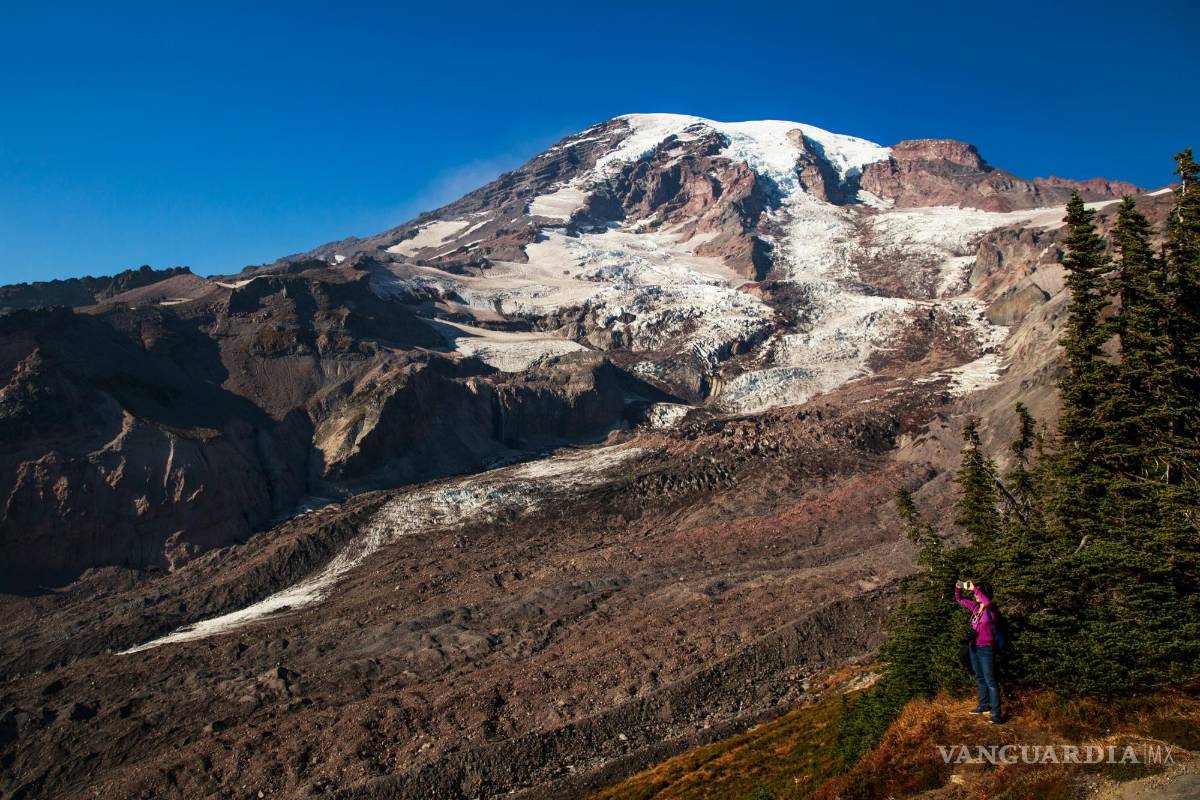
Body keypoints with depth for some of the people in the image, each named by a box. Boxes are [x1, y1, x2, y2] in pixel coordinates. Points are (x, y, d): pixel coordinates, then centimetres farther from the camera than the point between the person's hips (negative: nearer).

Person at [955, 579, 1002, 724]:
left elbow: (987, 601, -40)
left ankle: (995, 712, -7)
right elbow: (959, 600, 19)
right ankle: (984, 705, 29)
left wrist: (973, 588, -31)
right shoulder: (975, 606, 5)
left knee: (990, 681, -8)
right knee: (980, 678, 17)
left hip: (986, 648, -8)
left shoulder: (990, 609, -15)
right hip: (974, 647, 8)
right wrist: (958, 588, 1)